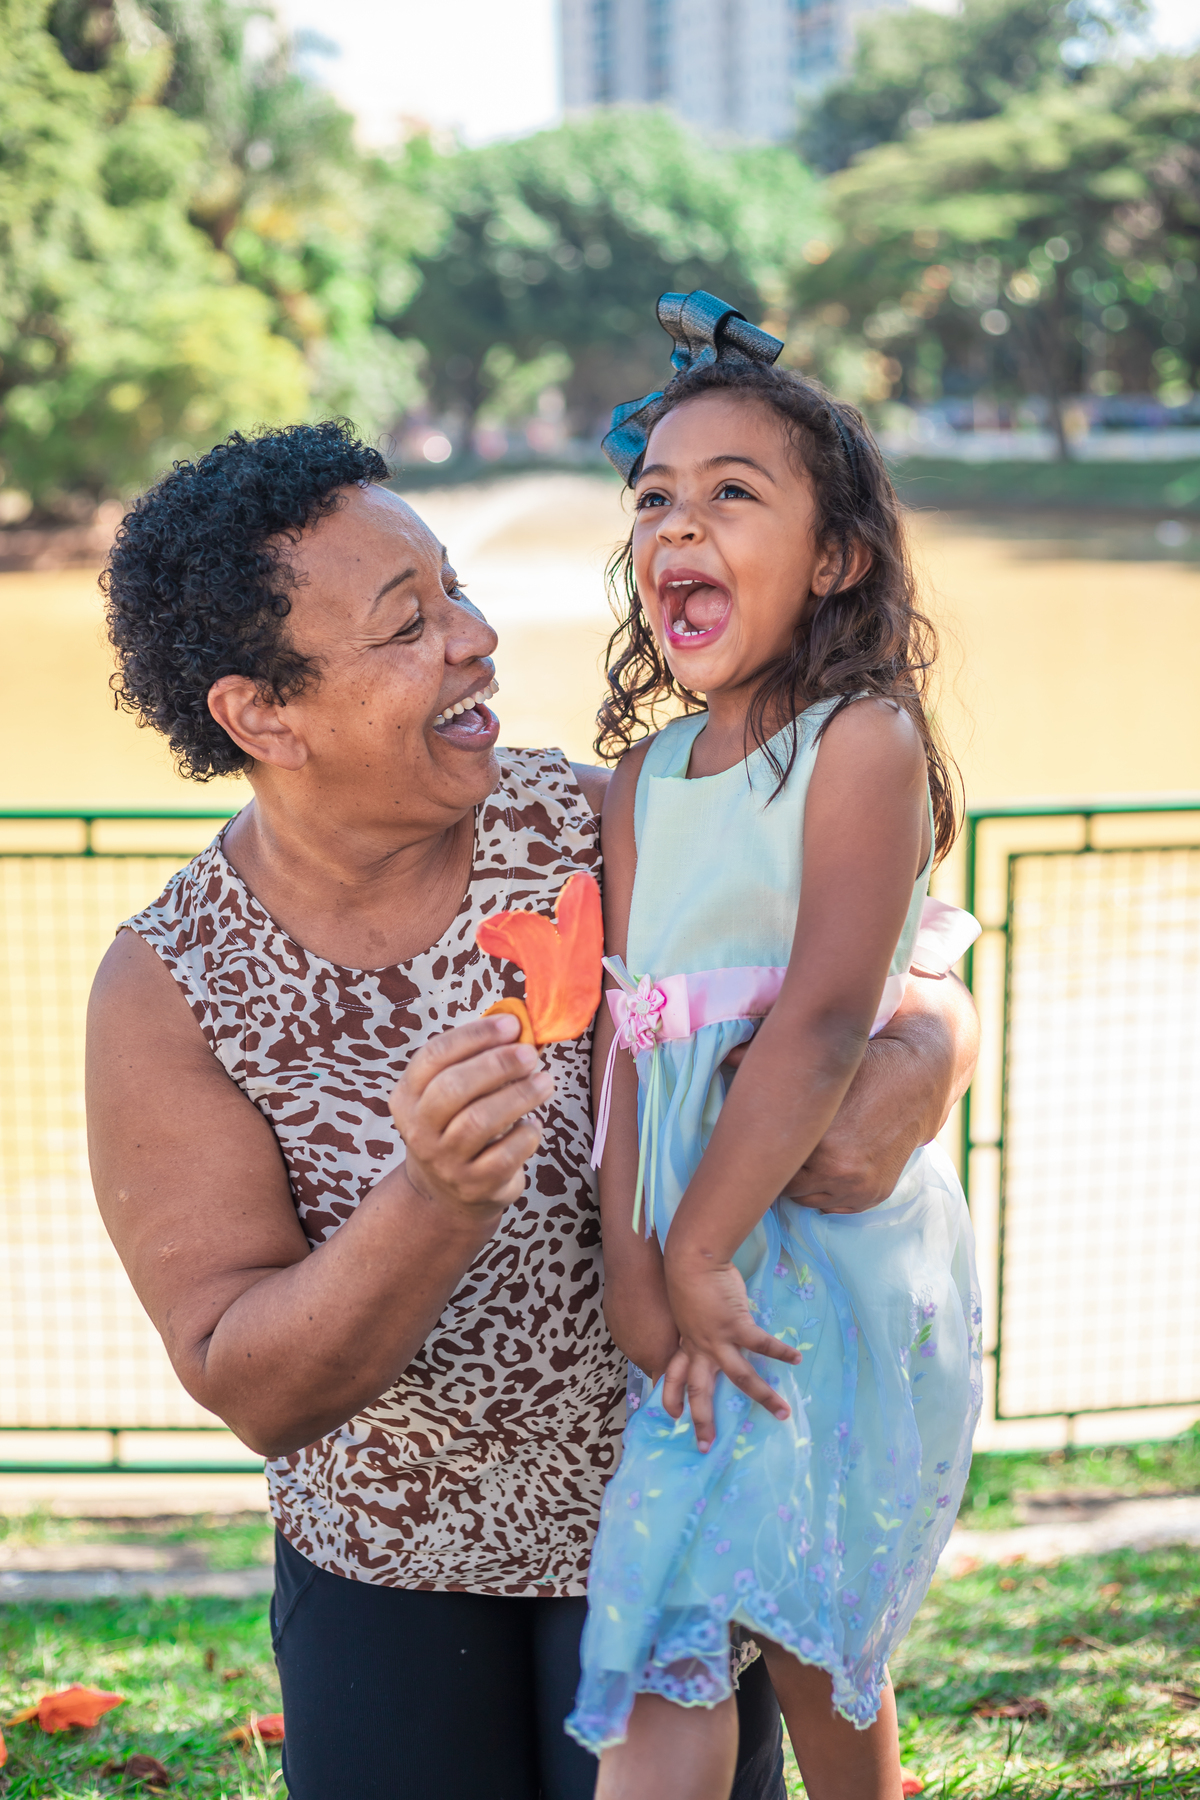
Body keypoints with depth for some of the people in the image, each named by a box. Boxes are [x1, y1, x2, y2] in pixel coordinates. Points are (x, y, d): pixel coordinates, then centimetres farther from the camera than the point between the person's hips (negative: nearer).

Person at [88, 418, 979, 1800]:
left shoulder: (602, 835, -16)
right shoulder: (167, 992, -16)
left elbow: (917, 988, -3)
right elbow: (252, 1389, -19)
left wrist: (916, 1068, -27)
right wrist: (440, 1198, -37)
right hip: (383, 1567, 0)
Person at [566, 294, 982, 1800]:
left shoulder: (865, 743, -10)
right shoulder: (643, 781, 8)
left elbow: (822, 1021, -18)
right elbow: (625, 1036, 1)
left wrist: (696, 1254, -16)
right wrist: (630, 1268, -9)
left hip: (824, 1241, -7)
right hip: (689, 1256, 7)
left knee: (676, 1638, -11)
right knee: (803, 1635, 20)